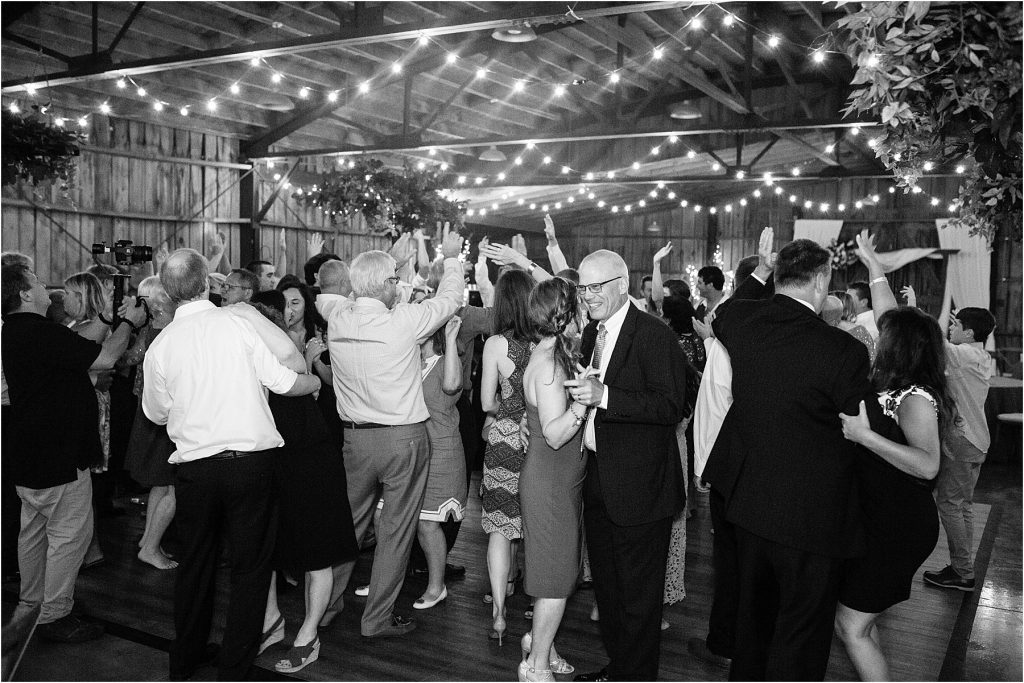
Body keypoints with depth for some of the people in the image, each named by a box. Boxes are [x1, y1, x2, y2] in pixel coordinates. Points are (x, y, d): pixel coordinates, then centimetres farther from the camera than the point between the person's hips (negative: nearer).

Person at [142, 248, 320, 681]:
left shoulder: (161, 345, 0)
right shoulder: (237, 322, -7)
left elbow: (157, 413, 12)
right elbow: (282, 381, -4)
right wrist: (319, 380, 15)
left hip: (194, 465, 3)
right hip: (251, 459, -3)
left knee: (195, 562, 20)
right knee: (250, 564, 9)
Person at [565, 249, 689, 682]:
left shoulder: (655, 336, -16)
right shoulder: (591, 333, 10)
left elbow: (670, 407, -24)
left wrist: (603, 395, -31)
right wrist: (579, 392, 2)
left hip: (638, 486, -8)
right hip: (598, 483, 9)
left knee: (638, 594, 5)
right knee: (606, 583, 22)